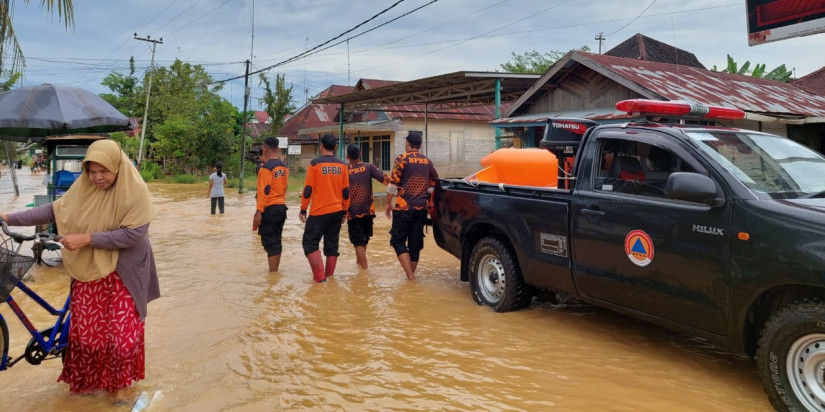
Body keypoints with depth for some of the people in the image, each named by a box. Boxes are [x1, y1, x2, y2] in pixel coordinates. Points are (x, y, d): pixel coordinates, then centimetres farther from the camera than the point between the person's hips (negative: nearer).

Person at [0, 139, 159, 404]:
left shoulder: (135, 191, -18)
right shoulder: (83, 187, -3)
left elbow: (133, 234, -22)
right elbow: (54, 211, 4)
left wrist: (87, 238, -24)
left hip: (123, 274, -4)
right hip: (88, 271, 4)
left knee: (123, 334, -1)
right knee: (85, 331, 10)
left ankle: (121, 382, 24)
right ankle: (88, 380, 34)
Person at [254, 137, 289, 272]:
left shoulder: (267, 167, -14)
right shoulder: (283, 166, 10)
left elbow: (264, 191, -18)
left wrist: (258, 212, -16)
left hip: (269, 209, -8)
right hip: (282, 208, 8)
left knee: (270, 243, -4)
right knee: (277, 242, 14)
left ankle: (273, 273, -3)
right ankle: (275, 271, 22)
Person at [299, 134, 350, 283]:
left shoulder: (315, 163, -7)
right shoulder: (342, 165, 3)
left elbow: (308, 189, -7)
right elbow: (346, 191, 6)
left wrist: (303, 209, 2)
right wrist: (344, 210, 16)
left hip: (319, 211, -4)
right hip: (337, 211, 4)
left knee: (310, 242, 3)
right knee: (332, 245, 11)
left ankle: (320, 276, -6)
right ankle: (329, 276, 16)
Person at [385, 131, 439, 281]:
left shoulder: (402, 158, -6)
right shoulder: (427, 161, 10)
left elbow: (393, 183, -9)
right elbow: (434, 183, 17)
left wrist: (388, 204, 0)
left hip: (404, 207, -5)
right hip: (421, 208, 5)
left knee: (398, 240, 1)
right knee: (415, 243, 11)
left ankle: (410, 275, -10)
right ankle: (411, 274, 17)